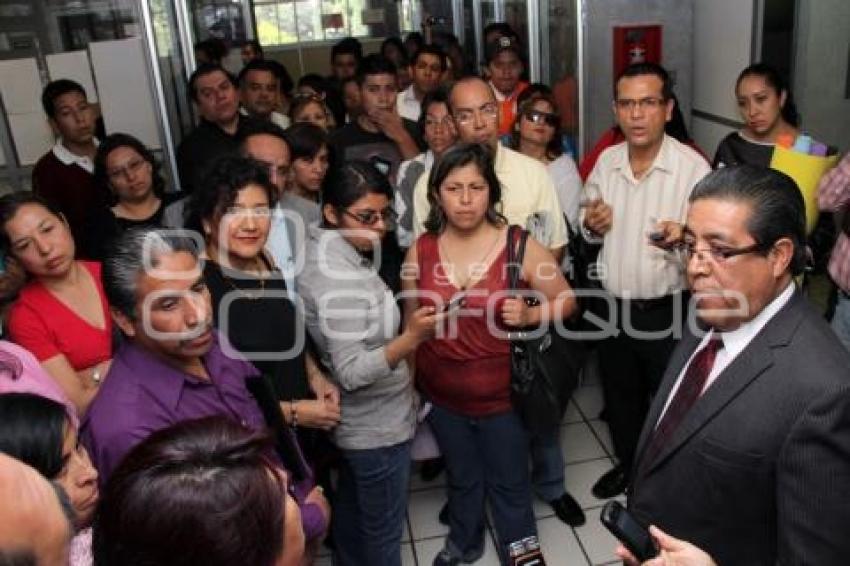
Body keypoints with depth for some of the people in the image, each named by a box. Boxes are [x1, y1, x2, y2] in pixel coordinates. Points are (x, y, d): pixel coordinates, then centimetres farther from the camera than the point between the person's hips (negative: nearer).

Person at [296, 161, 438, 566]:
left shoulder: (321, 249, -1)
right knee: (383, 532, 12)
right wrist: (412, 338, -42)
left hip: (355, 421, 9)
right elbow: (352, 373, -31)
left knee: (351, 511, 28)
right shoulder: (339, 279, -30)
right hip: (376, 426, -9)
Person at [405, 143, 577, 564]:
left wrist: (529, 315, -24)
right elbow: (411, 322, 5)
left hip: (501, 395, -2)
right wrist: (409, 386, 10)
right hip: (440, 395, 3)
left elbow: (566, 301, -4)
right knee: (462, 478, 26)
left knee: (509, 484, 17)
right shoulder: (420, 251, -7)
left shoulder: (520, 246, -15)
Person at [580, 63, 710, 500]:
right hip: (613, 305, 5)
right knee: (619, 395, 22)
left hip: (667, 311, -5)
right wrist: (590, 224, -9)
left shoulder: (692, 166, -16)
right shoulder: (606, 161, 1)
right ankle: (627, 463, 46)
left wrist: (686, 237, -36)